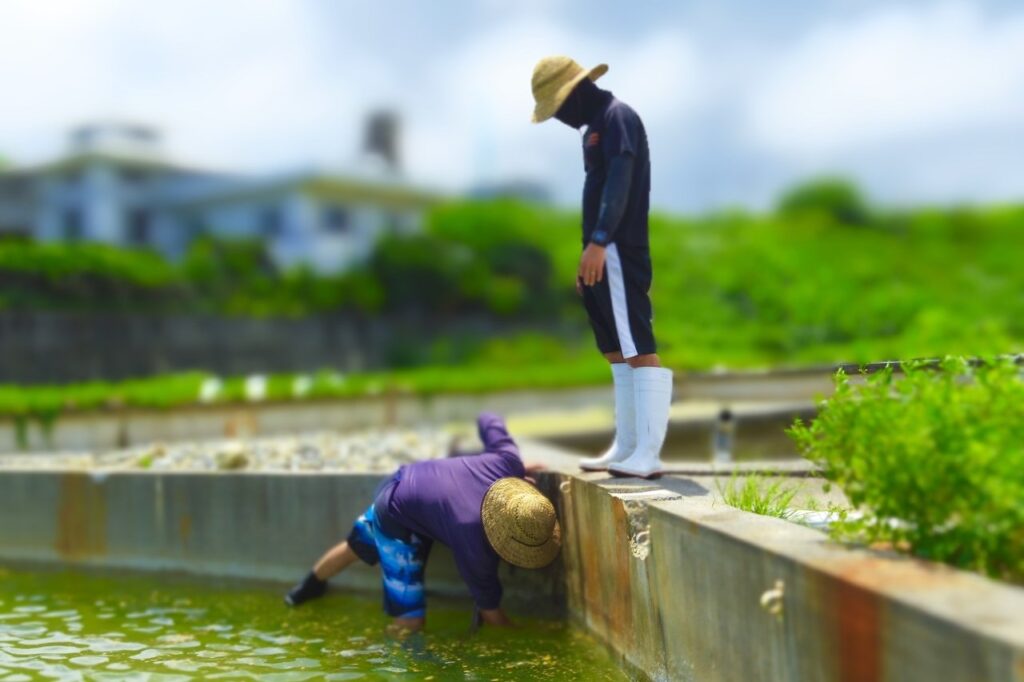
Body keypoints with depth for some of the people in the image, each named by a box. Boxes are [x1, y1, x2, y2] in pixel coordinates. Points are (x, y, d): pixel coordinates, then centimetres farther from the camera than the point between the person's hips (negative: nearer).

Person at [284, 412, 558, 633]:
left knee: (356, 545, 36)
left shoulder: (508, 461, -28)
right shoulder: (472, 537, -39)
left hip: (402, 483, 8)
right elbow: (486, 597, -23)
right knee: (410, 621, -6)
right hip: (399, 518, -7)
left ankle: (312, 584, 63)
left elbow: (489, 421, -6)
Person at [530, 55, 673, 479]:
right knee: (618, 350, 10)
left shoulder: (617, 116, -7)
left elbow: (619, 182, -20)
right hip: (602, 256, 10)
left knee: (638, 348, -12)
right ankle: (626, 447, 15)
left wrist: (598, 241, -29)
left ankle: (649, 454, -14)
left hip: (619, 252, -10)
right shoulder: (595, 126, 22)